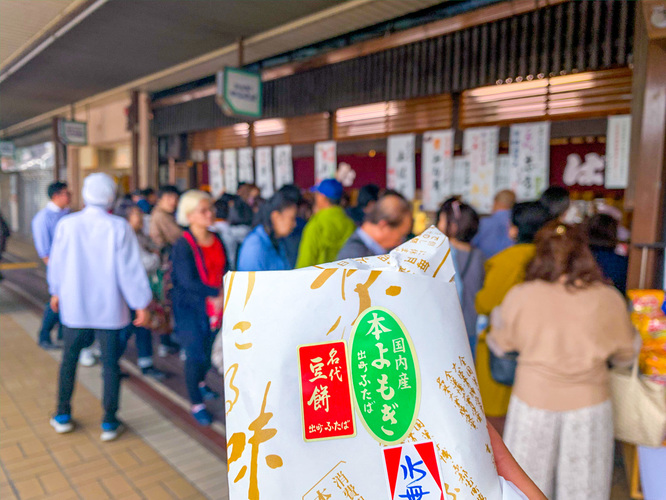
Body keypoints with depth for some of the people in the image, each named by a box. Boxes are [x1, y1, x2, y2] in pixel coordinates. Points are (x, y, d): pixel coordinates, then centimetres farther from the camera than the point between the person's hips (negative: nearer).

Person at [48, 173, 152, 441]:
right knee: (110, 363, 8)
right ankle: (109, 423, 16)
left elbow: (57, 262, 6)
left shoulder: (67, 225, -6)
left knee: (69, 359, 19)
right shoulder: (119, 227, -14)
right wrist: (141, 304, -5)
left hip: (73, 305, 3)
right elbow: (131, 269, -13)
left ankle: (62, 416, 32)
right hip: (109, 307, -2)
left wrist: (56, 291, 23)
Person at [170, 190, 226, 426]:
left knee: (208, 349, 16)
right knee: (196, 353, -2)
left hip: (215, 305, 5)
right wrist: (217, 292, -21)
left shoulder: (217, 240, 4)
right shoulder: (183, 245, -14)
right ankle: (196, 404, 15)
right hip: (190, 306, -5)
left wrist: (224, 295, -11)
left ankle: (200, 383, 45)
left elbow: (225, 272, 6)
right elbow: (188, 282, -20)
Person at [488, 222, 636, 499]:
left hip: (534, 402, 0)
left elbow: (500, 344, 1)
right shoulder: (608, 299, -11)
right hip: (589, 404, 1)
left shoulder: (520, 296, -14)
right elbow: (626, 355, 3)